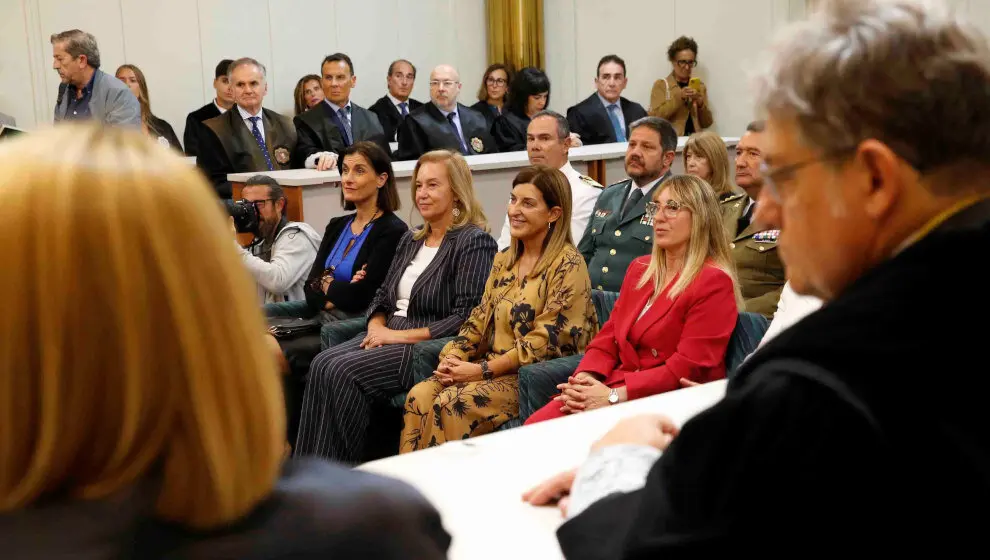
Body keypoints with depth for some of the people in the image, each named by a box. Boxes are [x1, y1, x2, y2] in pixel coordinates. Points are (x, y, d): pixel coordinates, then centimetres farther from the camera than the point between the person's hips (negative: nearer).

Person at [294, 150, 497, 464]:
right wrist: (376, 328, -1)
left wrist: (402, 334, -15)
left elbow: (467, 318, -15)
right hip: (389, 336, 8)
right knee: (323, 364, -18)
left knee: (344, 372, -25)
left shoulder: (474, 242, -6)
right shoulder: (411, 240, 20)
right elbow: (383, 295, 23)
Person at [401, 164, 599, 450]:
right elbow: (480, 319, 16)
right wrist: (453, 356, -3)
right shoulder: (503, 260, 15)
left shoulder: (568, 265, -10)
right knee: (420, 395, -17)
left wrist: (484, 369, -17)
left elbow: (547, 340, -16)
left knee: (453, 403, -27)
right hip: (493, 368, 7)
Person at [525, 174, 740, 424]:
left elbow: (687, 368, -14)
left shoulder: (714, 282, -7)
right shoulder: (639, 268, 18)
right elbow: (608, 337, 15)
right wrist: (584, 377, -6)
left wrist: (614, 396, -19)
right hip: (615, 389, 7)